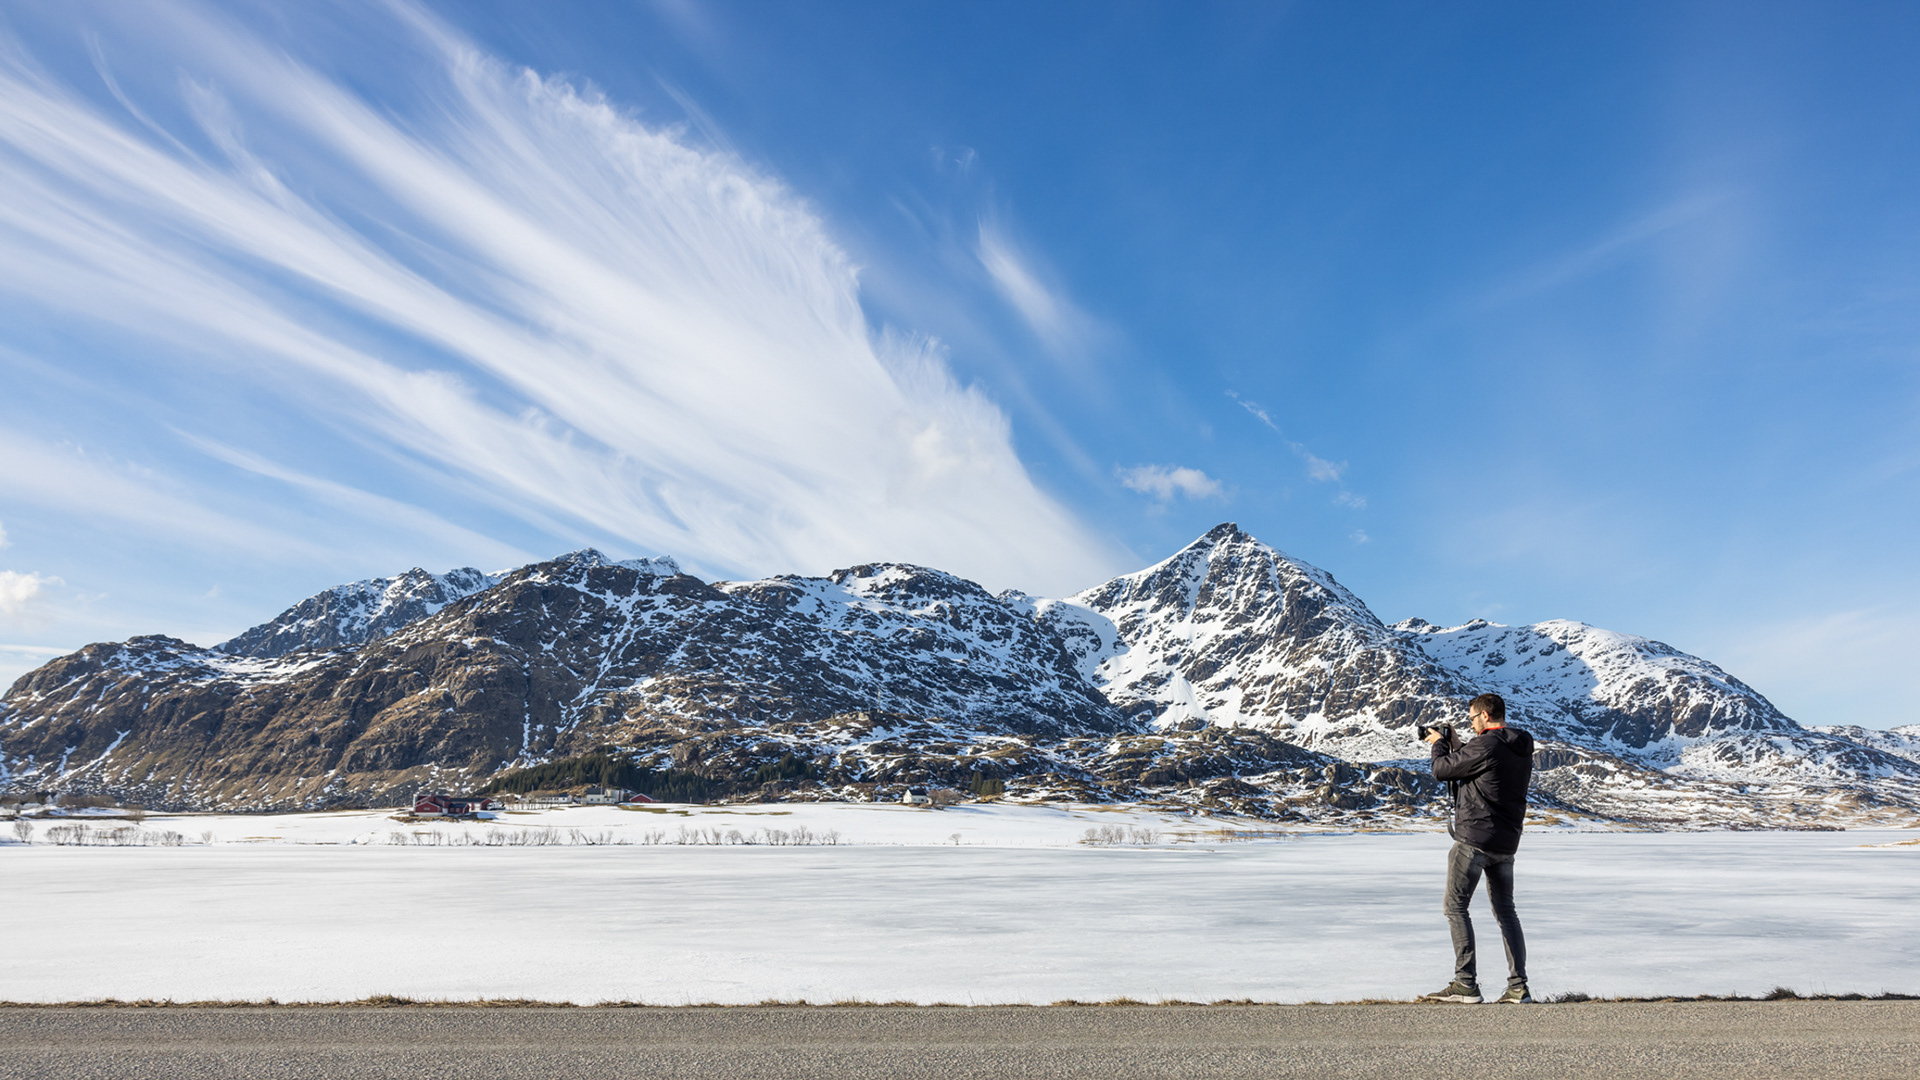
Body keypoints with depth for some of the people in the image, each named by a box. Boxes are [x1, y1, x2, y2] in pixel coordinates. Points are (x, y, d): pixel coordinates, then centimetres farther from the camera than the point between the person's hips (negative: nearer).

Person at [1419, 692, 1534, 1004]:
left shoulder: (1484, 745, -18)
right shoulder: (1522, 749, 11)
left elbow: (1441, 770, -10)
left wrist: (1439, 743, 8)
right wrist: (1451, 740, 25)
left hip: (1474, 838, -8)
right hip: (1506, 842, 9)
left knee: (1455, 906, -2)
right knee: (1505, 911, 14)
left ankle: (1466, 984, -5)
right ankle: (1518, 987, 11)